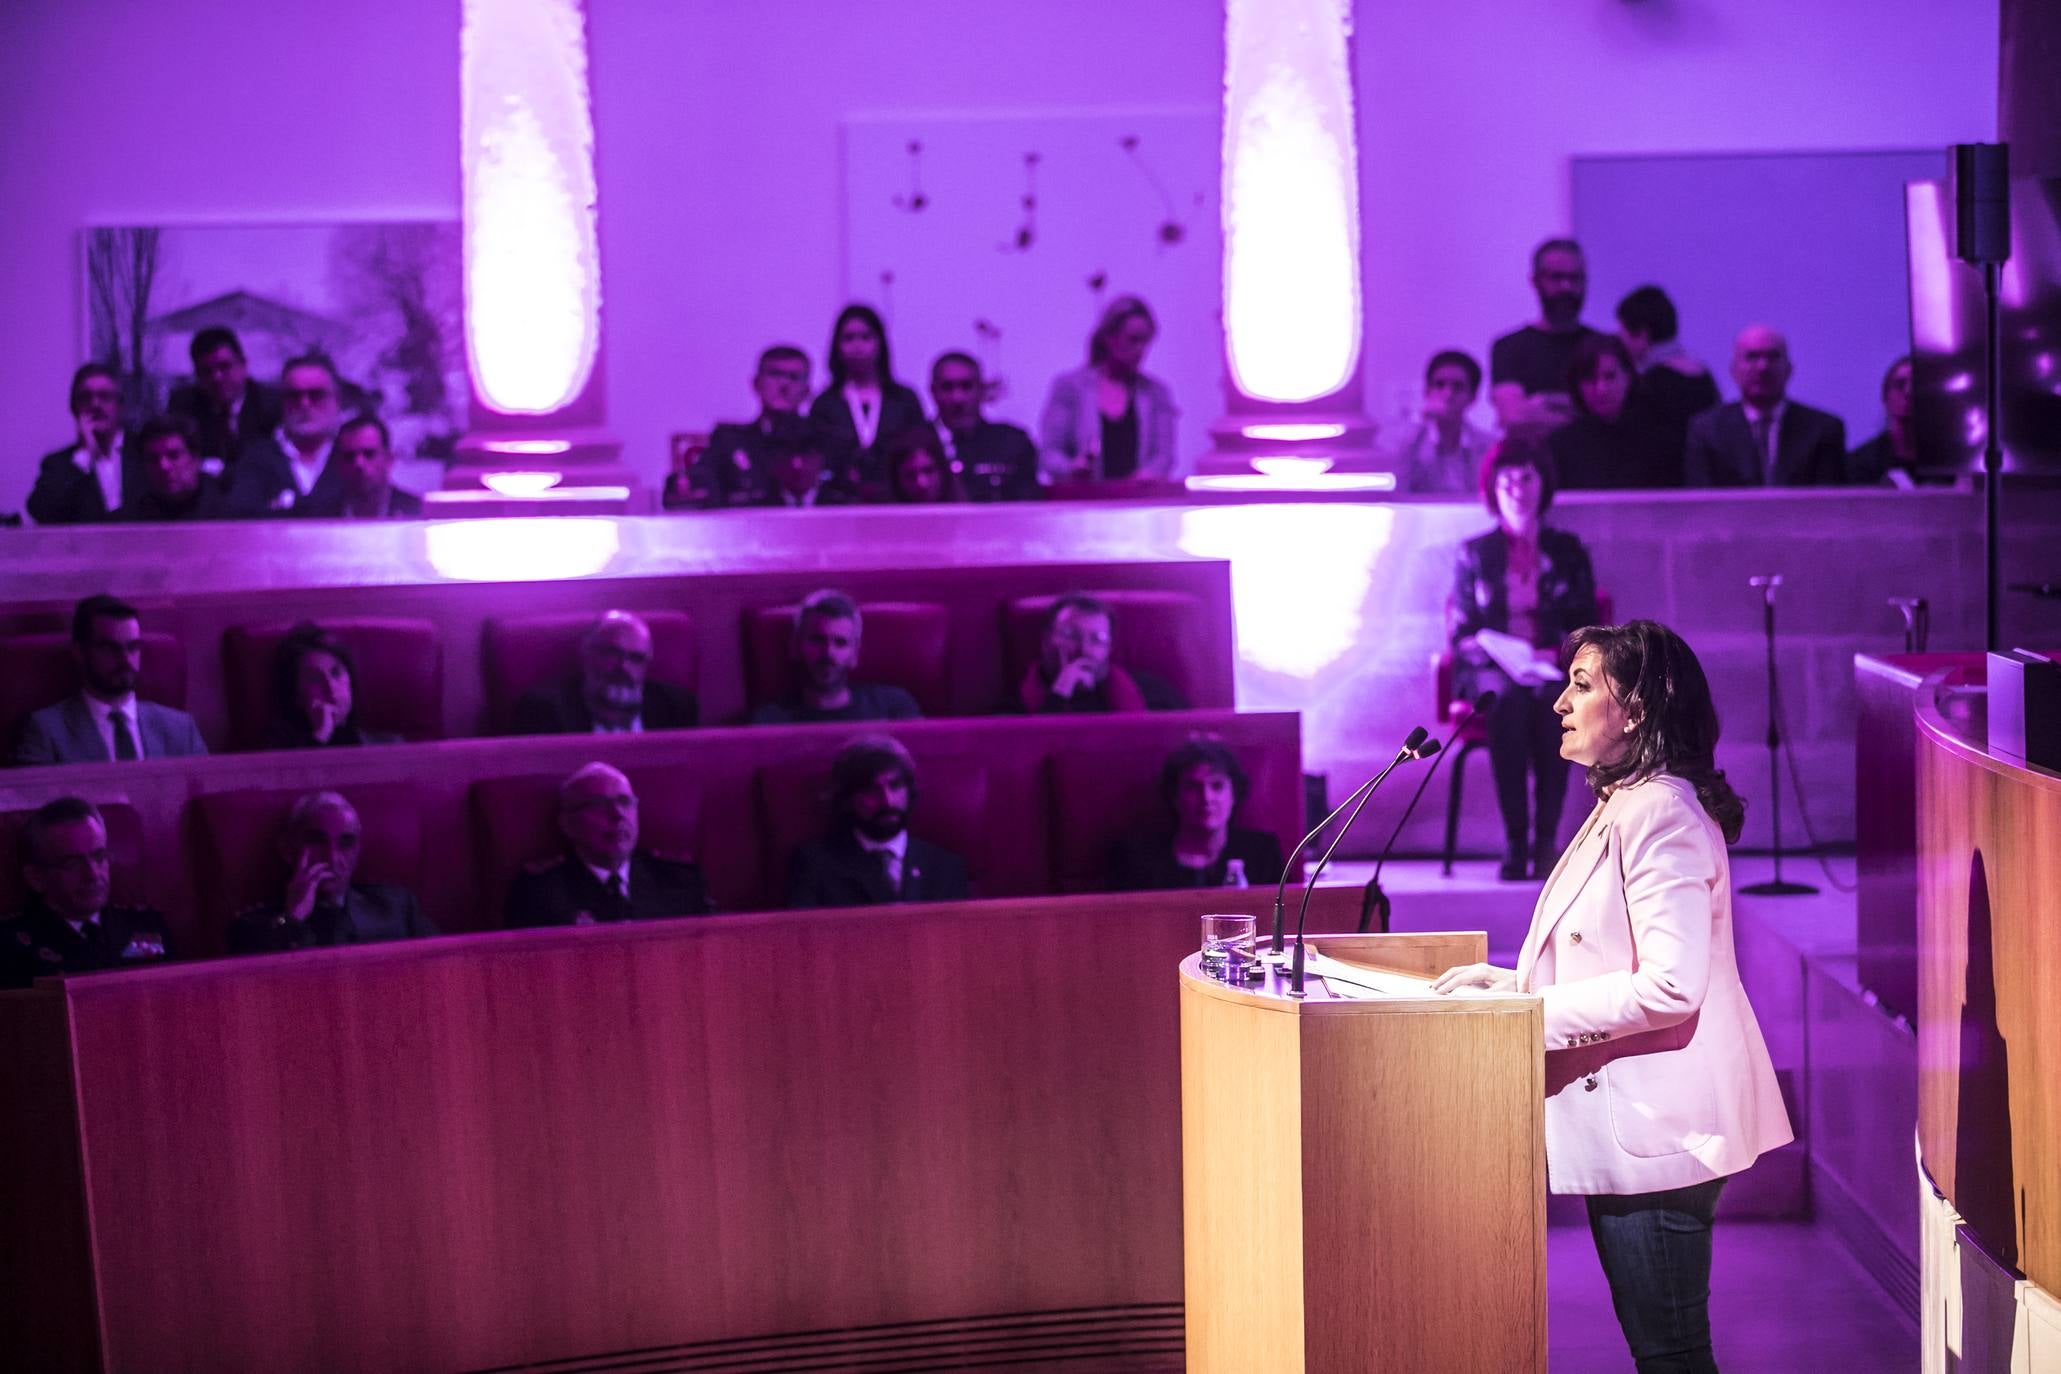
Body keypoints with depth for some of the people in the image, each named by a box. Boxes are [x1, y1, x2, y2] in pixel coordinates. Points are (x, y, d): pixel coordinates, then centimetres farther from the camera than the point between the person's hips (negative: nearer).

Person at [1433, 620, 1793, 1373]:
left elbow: (1668, 986, -25)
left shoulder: (1661, 814, -17)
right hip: (1623, 1117, 11)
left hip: (1656, 1125, -11)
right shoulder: (1618, 808, 17)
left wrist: (1528, 1011, -20)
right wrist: (1514, 981, 10)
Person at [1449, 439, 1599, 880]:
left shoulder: (1568, 551, 16)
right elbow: (1462, 632, 9)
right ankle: (1515, 841, -38)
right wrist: (1488, 651, -12)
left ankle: (1546, 838, -34)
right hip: (1493, 671, -1)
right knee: (1509, 701, -37)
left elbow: (1587, 628, 11)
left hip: (1554, 669, 1)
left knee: (1553, 703, -36)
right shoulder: (1473, 554, 14)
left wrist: (1557, 653, -10)